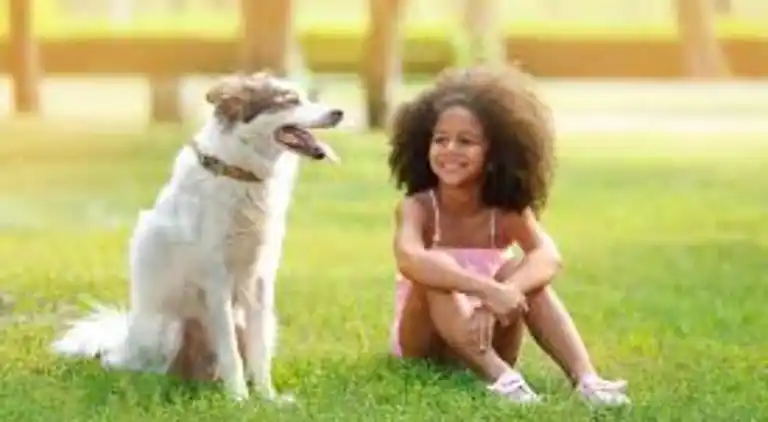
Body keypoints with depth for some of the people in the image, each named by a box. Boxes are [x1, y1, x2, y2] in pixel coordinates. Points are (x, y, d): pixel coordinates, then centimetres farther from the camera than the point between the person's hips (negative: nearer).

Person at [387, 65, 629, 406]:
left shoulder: (508, 212, -6)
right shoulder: (417, 207, -15)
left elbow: (548, 257, -27)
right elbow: (409, 260, -39)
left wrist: (504, 292, -48)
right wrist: (486, 289, -51)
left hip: (484, 342, 2)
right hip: (425, 345, -2)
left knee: (519, 272, -24)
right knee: (437, 269, -31)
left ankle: (585, 378, -40)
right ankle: (498, 375, -51)